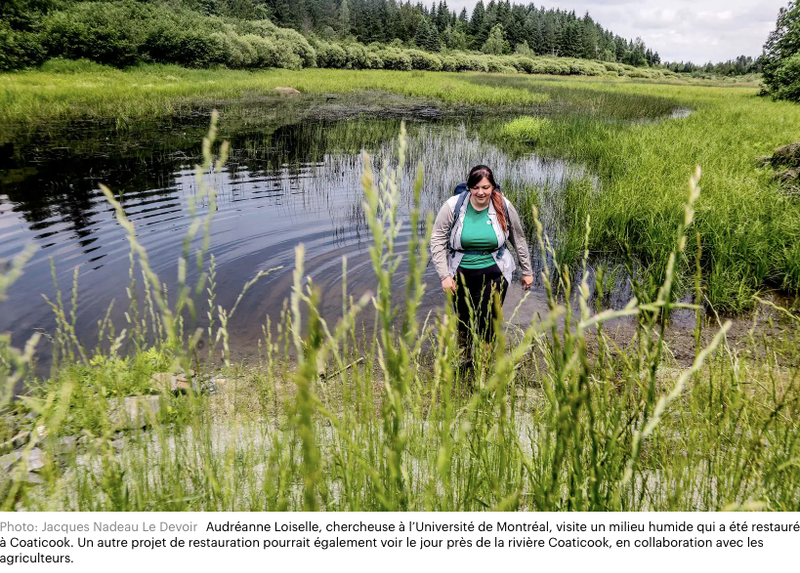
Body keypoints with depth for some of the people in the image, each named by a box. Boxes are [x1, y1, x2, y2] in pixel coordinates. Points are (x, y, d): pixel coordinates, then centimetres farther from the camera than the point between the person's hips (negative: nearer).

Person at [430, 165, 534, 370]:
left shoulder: (504, 207, -5)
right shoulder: (453, 206, -10)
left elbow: (518, 240, 7)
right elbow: (437, 241, -8)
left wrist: (527, 271, 13)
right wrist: (444, 276, -13)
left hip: (494, 274, 0)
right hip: (460, 274, 1)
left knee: (488, 324, -4)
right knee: (462, 322, 13)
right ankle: (465, 359, 39)